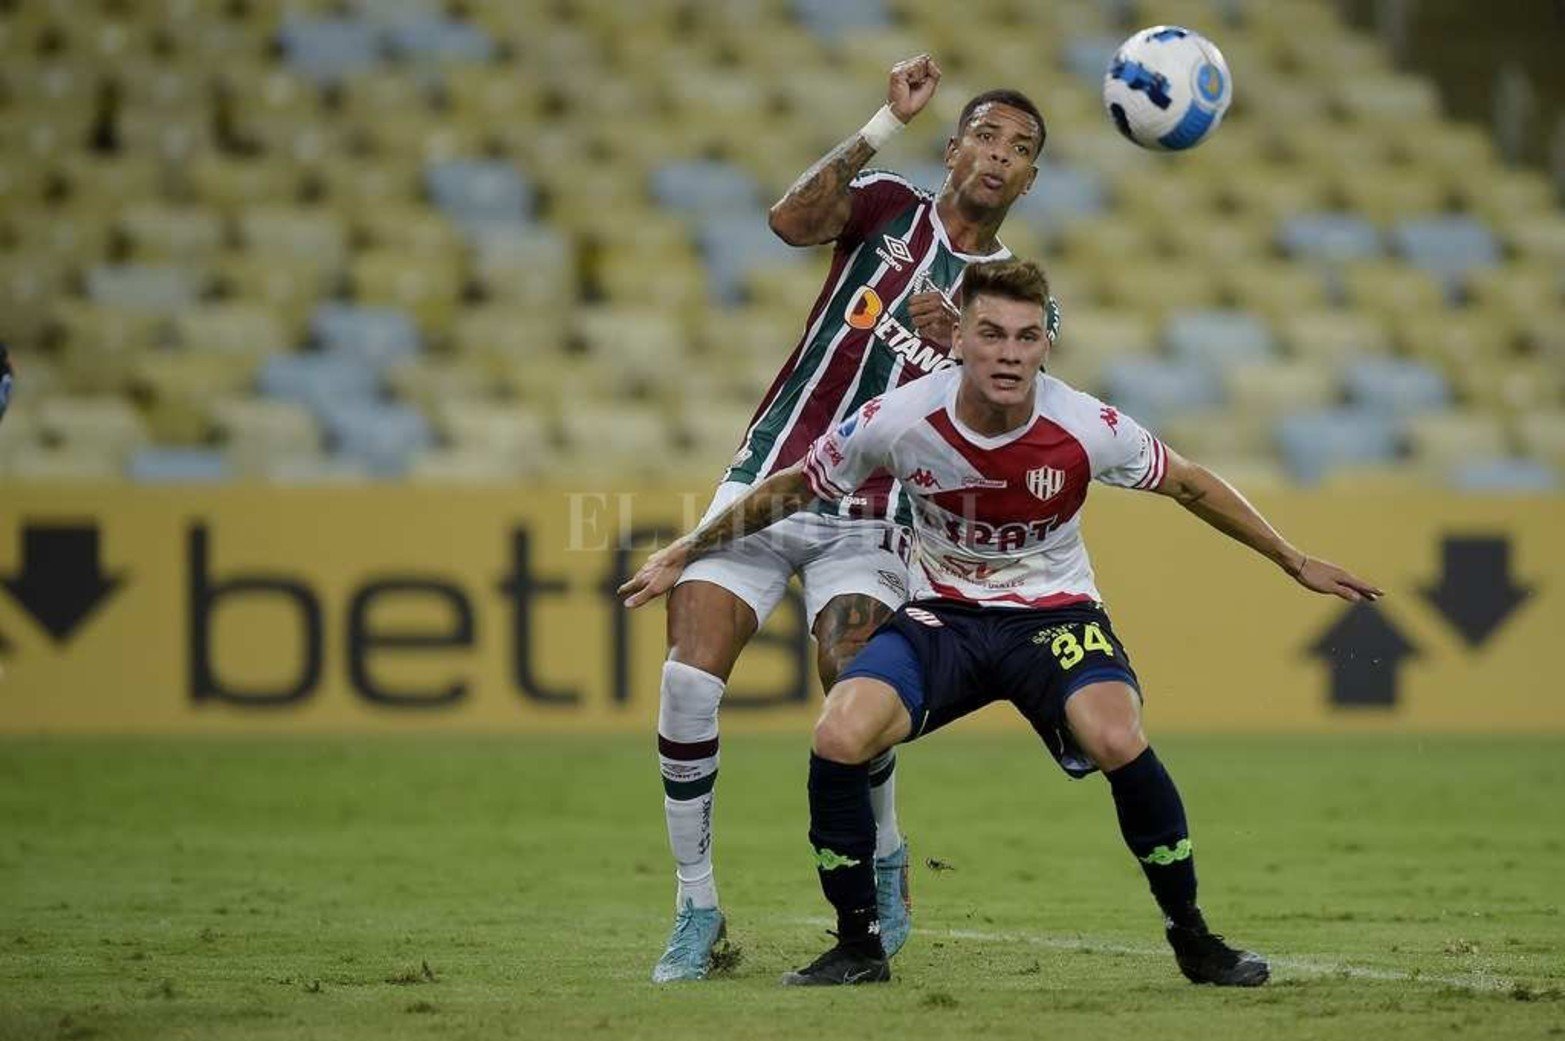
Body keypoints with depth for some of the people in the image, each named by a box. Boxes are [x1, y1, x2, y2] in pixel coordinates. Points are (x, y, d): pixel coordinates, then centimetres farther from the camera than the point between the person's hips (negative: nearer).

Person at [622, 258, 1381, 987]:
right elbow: (792, 488, -1)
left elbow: (1189, 485, 1)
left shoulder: (1089, 429, -19)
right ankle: (858, 945, -3)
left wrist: (1292, 561, 7)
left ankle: (1192, 939, -8)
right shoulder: (897, 421, -18)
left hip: (1055, 612, -1)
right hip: (944, 616, 1)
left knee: (1117, 741, -30)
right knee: (837, 741, -24)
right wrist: (683, 554, 6)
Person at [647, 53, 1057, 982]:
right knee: (688, 684, -14)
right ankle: (698, 912, 0)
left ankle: (885, 862, 10)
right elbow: (792, 221, -19)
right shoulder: (891, 207, 3)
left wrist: (956, 348, -22)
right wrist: (887, 124, -25)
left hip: (872, 519, 0)